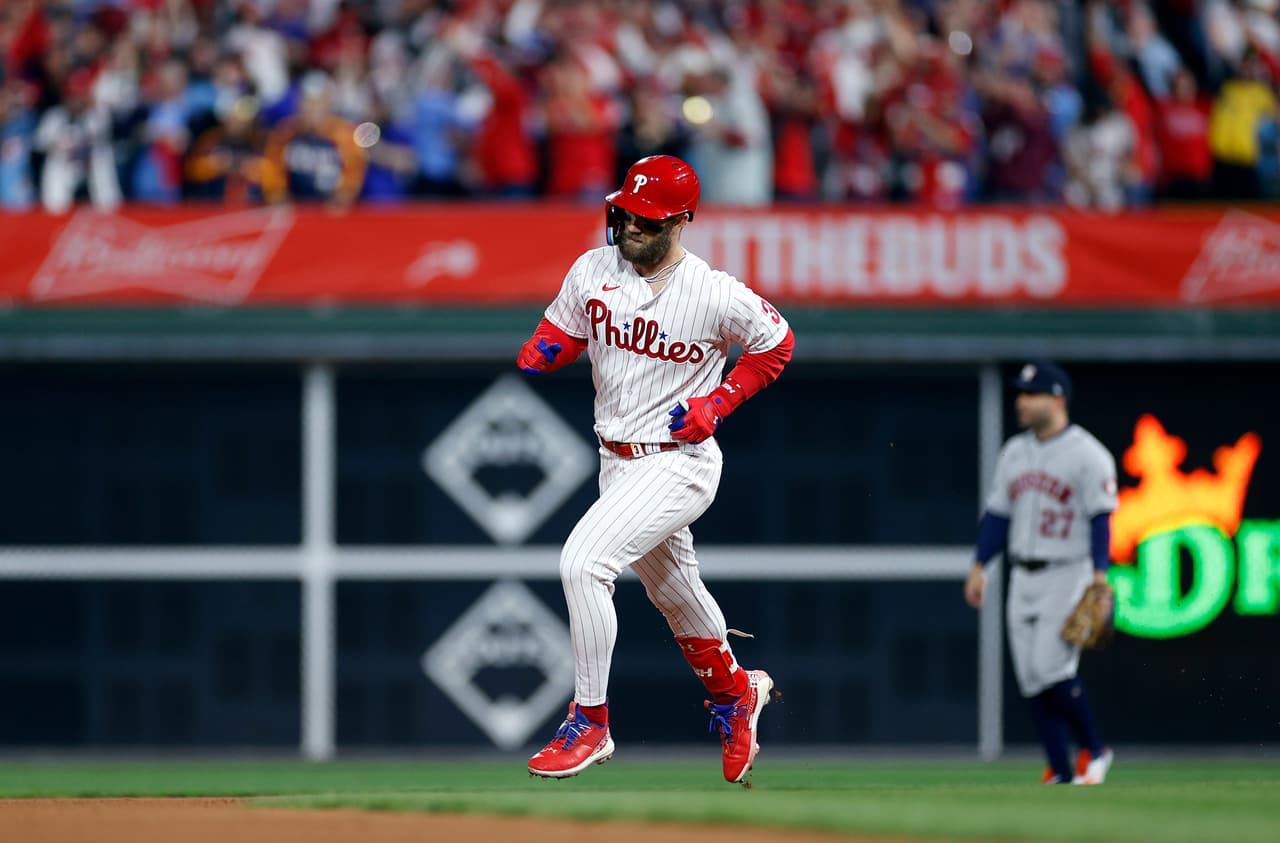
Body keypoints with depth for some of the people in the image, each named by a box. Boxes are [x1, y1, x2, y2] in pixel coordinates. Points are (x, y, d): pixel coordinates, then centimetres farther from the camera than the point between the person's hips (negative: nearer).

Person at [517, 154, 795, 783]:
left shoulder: (716, 295, -16)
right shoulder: (593, 271, -3)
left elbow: (777, 343, 0)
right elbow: (563, 332, 11)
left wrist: (718, 403, -11)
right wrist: (537, 355, -13)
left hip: (678, 464, -7)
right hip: (617, 463, 7)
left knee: (583, 562, -23)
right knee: (673, 591, 23)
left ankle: (589, 723, -13)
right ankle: (734, 695, 50)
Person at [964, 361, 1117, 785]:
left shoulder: (1087, 455, -8)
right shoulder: (1014, 452, 12)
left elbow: (1101, 518, -13)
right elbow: (997, 513, 15)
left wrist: (1099, 576, -22)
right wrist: (979, 567, 8)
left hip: (1068, 575, -7)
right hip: (1024, 577, 7)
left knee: (1052, 667, -17)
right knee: (1032, 677, 2)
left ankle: (1094, 750, 1)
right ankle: (1060, 772, 6)